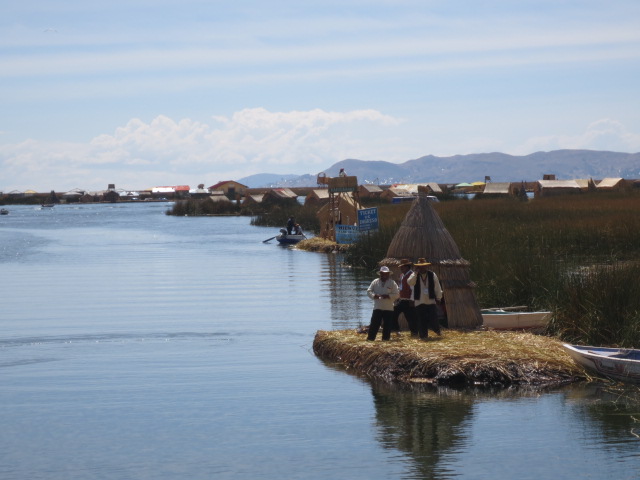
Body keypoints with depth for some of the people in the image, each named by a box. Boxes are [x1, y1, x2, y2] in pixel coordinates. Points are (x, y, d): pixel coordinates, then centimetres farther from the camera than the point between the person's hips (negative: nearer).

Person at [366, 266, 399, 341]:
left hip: (388, 309, -1)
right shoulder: (375, 282, 8)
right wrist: (374, 295, -14)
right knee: (374, 324, -2)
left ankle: (386, 338, 11)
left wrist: (388, 296, -19)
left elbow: (396, 295, -3)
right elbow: (368, 291, 6)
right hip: (377, 307, 1)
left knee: (387, 325, 2)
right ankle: (370, 338, 3)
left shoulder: (392, 283, 2)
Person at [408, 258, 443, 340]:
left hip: (431, 301, 0)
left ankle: (436, 329, 24)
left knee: (433, 319, -6)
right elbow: (410, 282, -17)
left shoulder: (432, 275, 3)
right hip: (419, 302, 0)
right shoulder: (415, 275, 2)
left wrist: (439, 298, 11)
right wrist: (416, 273, -21)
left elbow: (437, 287, 9)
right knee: (421, 321, 0)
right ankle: (423, 336, 10)